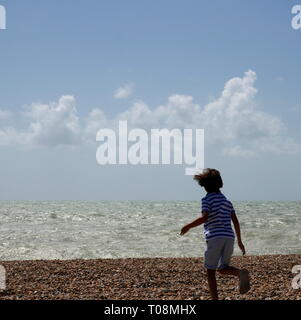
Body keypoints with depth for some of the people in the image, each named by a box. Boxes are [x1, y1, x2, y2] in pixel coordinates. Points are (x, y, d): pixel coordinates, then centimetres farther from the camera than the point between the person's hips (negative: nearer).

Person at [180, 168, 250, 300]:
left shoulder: (207, 199, -1)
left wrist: (188, 226, -9)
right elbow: (235, 221, 14)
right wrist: (239, 241, 19)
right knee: (222, 268, 16)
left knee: (210, 271, 4)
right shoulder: (226, 200, 17)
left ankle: (215, 299, -4)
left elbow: (204, 218, -18)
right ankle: (241, 273, -15)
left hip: (215, 237, -6)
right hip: (229, 237, 6)